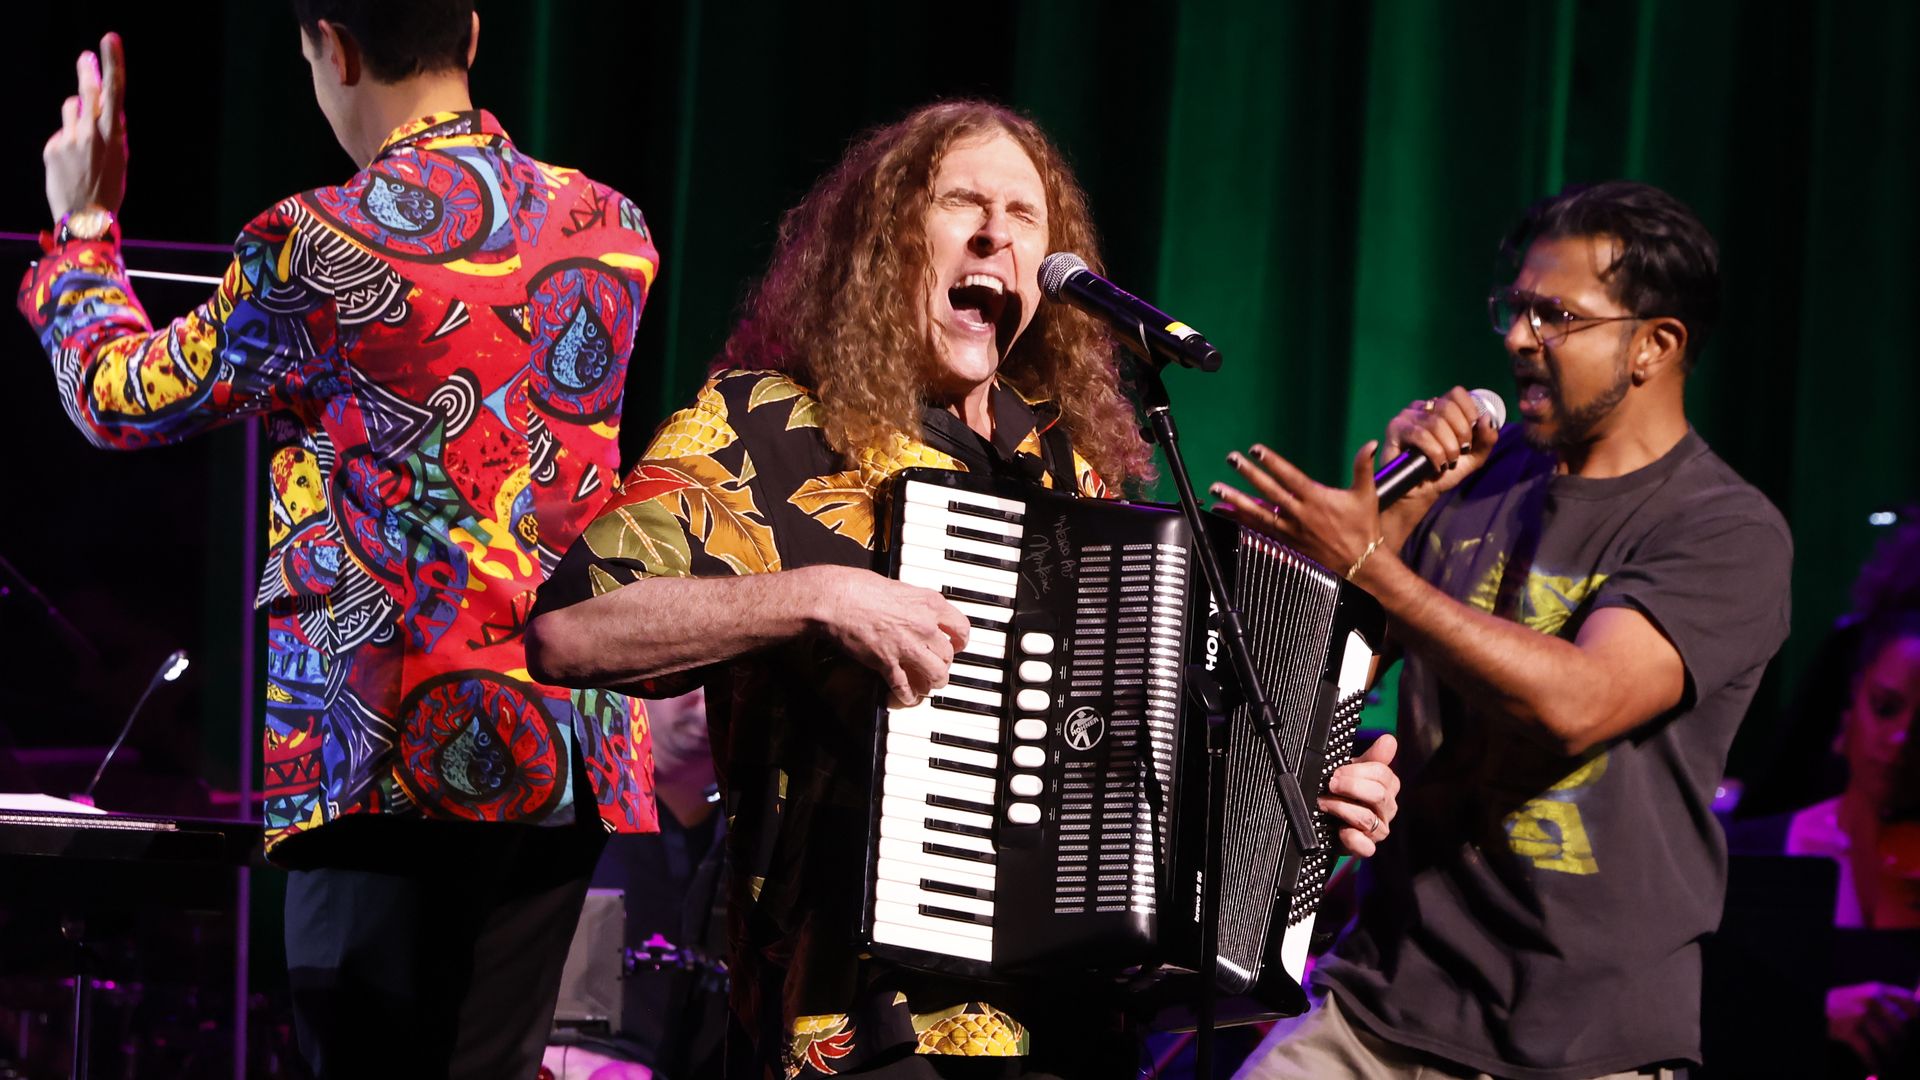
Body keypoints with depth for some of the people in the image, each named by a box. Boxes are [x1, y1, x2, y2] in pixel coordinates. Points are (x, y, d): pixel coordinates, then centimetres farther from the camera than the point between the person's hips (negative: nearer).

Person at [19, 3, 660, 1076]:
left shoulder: (322, 247, -10)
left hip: (400, 750, -6)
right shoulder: (612, 230, 8)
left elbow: (121, 402, 5)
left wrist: (82, 227, 22)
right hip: (575, 746, 6)